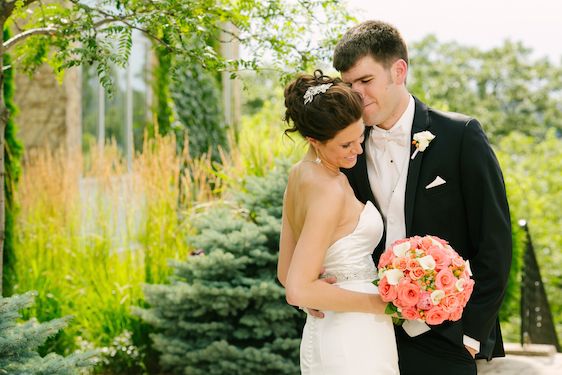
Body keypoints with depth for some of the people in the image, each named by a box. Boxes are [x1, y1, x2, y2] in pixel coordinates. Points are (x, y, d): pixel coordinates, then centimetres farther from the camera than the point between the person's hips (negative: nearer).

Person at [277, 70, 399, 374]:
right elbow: (298, 290, -25)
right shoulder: (331, 190, -20)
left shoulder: (298, 176, 6)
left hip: (319, 332, 9)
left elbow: (285, 273, 12)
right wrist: (379, 302, -17)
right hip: (356, 344, -9)